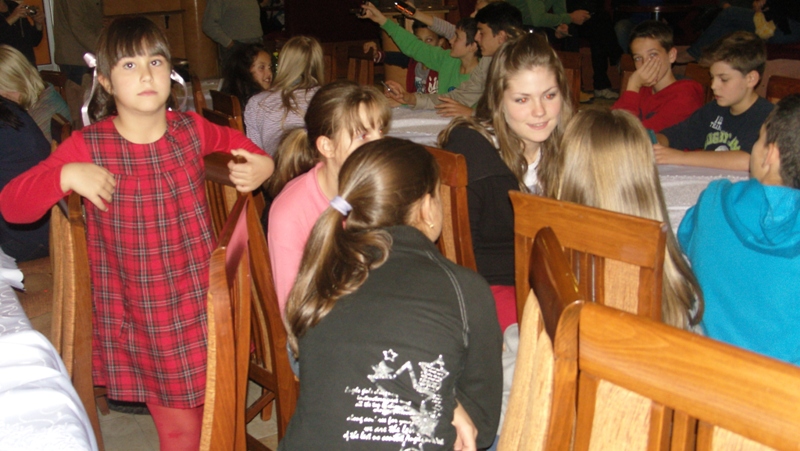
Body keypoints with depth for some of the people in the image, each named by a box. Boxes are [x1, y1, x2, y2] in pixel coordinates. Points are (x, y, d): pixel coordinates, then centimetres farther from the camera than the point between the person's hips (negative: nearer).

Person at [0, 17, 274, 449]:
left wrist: (258, 163, 2)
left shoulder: (190, 129, -1)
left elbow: (229, 138, 23)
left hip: (202, 303, 3)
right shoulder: (87, 146, -8)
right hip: (137, 317, -2)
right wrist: (66, 176, -25)